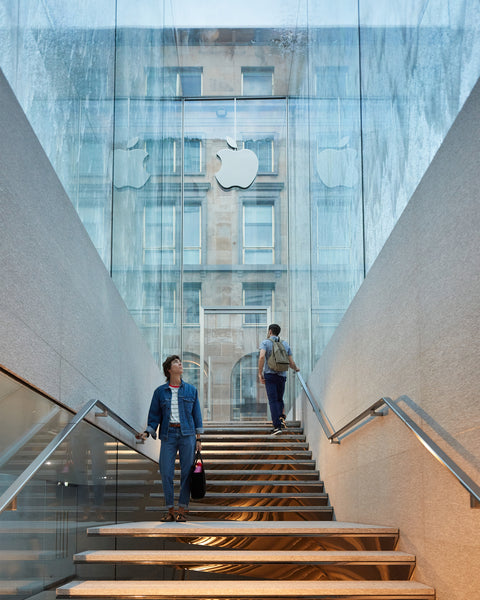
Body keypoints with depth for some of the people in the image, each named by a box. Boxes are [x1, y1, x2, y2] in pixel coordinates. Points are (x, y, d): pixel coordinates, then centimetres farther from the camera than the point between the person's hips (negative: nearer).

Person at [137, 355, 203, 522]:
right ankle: (170, 510, 8)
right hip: (168, 434, 0)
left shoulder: (191, 390, 7)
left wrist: (198, 439, 5)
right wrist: (147, 433, -6)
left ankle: (182, 510, 7)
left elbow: (197, 415, 9)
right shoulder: (160, 392, 6)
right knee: (166, 472, -4)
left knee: (187, 472, -1)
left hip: (187, 434, 0)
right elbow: (154, 416, 9)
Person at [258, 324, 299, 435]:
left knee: (273, 401, -3)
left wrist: (260, 373, -14)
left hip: (270, 375, -3)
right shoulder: (285, 344, 11)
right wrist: (296, 368, 31)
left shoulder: (265, 343, -1)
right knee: (279, 399, 18)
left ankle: (277, 426, -11)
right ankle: (282, 418, -4)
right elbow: (291, 363, 9)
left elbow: (262, 356, -20)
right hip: (282, 375, 3)